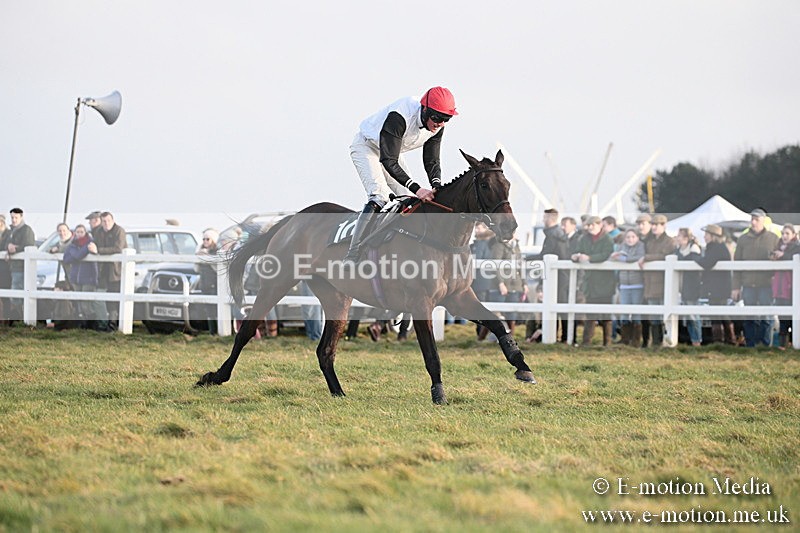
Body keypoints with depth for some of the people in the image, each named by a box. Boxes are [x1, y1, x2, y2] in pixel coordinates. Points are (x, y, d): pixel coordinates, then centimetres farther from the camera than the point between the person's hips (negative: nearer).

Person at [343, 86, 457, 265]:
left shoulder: (437, 127, -16)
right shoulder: (398, 117, -39)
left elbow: (431, 161, -8)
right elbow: (389, 162, -41)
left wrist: (436, 187, -28)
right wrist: (416, 188, -47)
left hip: (391, 152, 8)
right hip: (366, 146, -8)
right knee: (379, 196, -25)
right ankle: (352, 256, -29)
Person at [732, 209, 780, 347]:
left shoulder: (773, 238, 4)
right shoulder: (743, 239, 8)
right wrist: (736, 287, 3)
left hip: (767, 285, -2)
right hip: (748, 285, 2)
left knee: (765, 319, 0)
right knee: (750, 320, 3)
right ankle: (750, 346, 7)